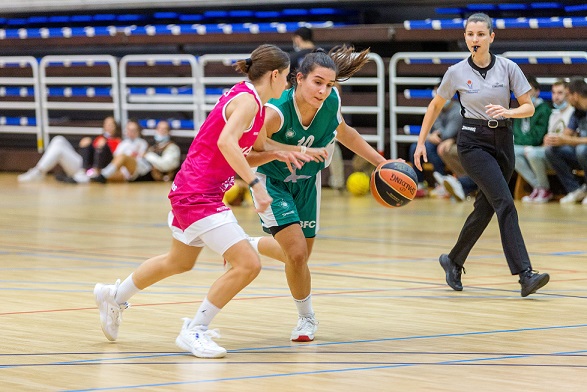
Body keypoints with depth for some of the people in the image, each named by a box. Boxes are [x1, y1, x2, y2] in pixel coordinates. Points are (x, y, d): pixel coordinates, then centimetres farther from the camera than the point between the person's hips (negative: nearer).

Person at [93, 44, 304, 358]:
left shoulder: (245, 97, 12)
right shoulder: (247, 100, -16)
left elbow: (237, 153, 19)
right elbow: (226, 142, -33)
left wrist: (277, 154, 7)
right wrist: (255, 183, -34)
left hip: (190, 191, 10)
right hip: (199, 195, -10)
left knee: (179, 262, 29)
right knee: (248, 264, -15)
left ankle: (114, 297, 47)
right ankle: (194, 331, -5)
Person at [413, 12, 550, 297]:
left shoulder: (508, 68, -2)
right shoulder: (456, 73, -3)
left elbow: (529, 107, 0)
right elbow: (435, 106, 12)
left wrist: (507, 112, -20)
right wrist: (421, 142, 12)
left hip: (502, 141, 3)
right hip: (473, 142, -3)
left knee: (485, 208, 10)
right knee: (505, 203, -19)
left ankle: (453, 261, 34)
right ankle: (525, 274, -25)